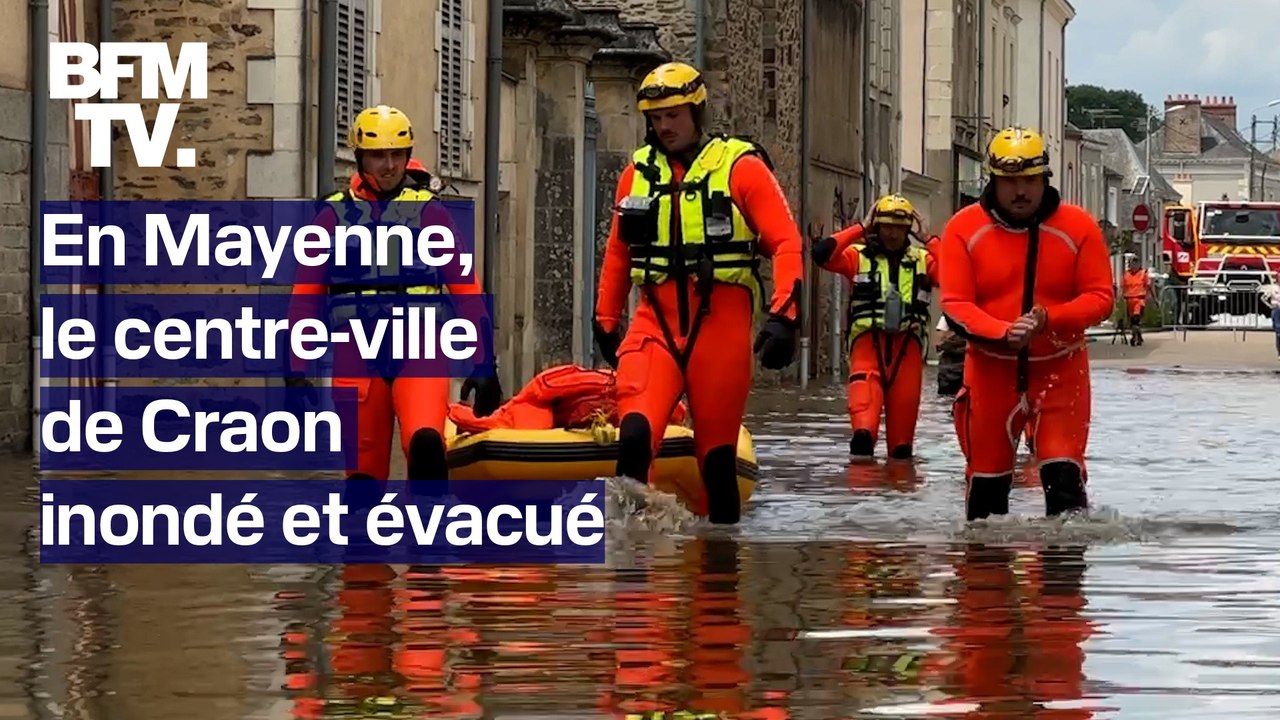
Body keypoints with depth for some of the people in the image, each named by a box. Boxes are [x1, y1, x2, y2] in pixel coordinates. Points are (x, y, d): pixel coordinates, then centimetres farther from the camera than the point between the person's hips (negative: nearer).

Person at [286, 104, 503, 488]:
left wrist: (482, 366, 0)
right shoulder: (335, 216, 8)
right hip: (356, 358, 2)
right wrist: (297, 370, 4)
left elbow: (466, 292, 6)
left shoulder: (430, 213, 7)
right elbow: (305, 297, 10)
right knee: (364, 470, 3)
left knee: (425, 442, -29)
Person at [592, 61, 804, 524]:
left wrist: (783, 317, -16)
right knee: (635, 433, -20)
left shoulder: (741, 167, 0)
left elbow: (786, 243, -5)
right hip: (655, 323, 2)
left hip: (720, 324, -2)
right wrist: (606, 320, 23)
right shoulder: (638, 172, 12)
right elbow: (618, 252, 23)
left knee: (717, 446, 4)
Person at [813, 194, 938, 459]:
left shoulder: (921, 259, 16)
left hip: (907, 342, 3)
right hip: (868, 338, -3)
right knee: (864, 384, -28)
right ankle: (863, 434, -48)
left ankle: (900, 453, 15)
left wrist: (928, 239, 1)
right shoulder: (859, 256, 8)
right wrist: (860, 229, -4)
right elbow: (822, 253, -9)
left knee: (905, 401, 1)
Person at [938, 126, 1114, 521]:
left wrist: (1048, 319, -23)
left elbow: (1101, 297, -5)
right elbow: (955, 305, -8)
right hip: (990, 369, 1)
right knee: (986, 480, 8)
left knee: (1064, 474, -12)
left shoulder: (1078, 226, -5)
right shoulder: (964, 229, -4)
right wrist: (1003, 333, -26)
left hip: (1060, 369, -1)